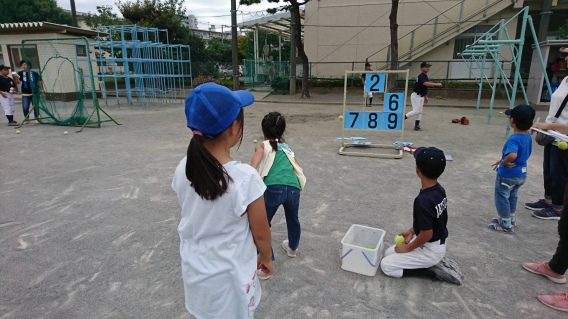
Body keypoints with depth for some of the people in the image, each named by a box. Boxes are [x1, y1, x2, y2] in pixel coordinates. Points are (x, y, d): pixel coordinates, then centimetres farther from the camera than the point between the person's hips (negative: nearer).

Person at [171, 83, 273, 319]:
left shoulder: (183, 169, -12)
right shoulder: (245, 178, -28)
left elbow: (193, 218, 2)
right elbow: (260, 233, -15)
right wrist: (266, 258, 4)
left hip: (194, 271, 5)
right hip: (229, 276, -4)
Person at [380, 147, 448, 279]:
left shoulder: (423, 200, -33)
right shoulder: (439, 190, -5)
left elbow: (427, 234, -27)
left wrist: (408, 248, -11)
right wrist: (411, 231, 9)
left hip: (431, 250, -9)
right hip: (438, 243, 9)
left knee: (386, 265, -2)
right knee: (389, 253, 18)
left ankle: (433, 271, -1)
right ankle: (435, 261, 13)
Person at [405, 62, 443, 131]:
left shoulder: (426, 76, 11)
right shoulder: (421, 76, -17)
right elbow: (425, 83, -37)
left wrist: (426, 97, 20)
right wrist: (436, 84, -37)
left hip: (421, 97, 9)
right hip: (416, 96, -9)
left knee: (419, 112, 9)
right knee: (416, 111, -15)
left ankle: (417, 126, 13)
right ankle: (402, 118, -4)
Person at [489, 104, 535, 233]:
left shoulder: (514, 139, -29)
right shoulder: (528, 136, -2)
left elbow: (512, 155, -48)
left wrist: (504, 162, -27)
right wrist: (503, 160, 11)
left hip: (508, 175, -8)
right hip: (521, 174, 8)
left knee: (502, 198, 10)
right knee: (512, 197, 26)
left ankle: (506, 225, 22)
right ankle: (510, 219, 43)